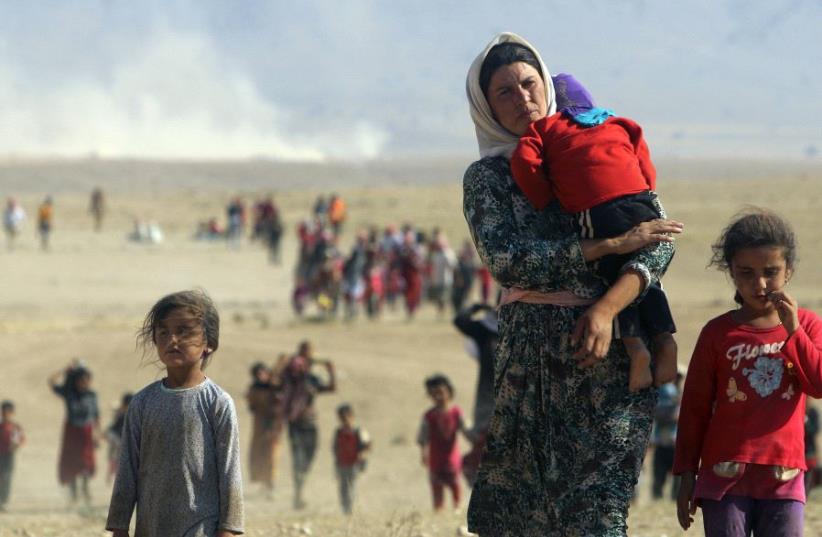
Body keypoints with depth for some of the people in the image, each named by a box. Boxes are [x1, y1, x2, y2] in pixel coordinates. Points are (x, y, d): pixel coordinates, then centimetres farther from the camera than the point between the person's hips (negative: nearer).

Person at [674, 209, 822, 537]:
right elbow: (694, 407, 6)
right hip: (725, 472, -1)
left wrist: (793, 331, -13)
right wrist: (686, 475, 4)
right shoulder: (718, 333, 3)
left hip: (783, 475, 1)